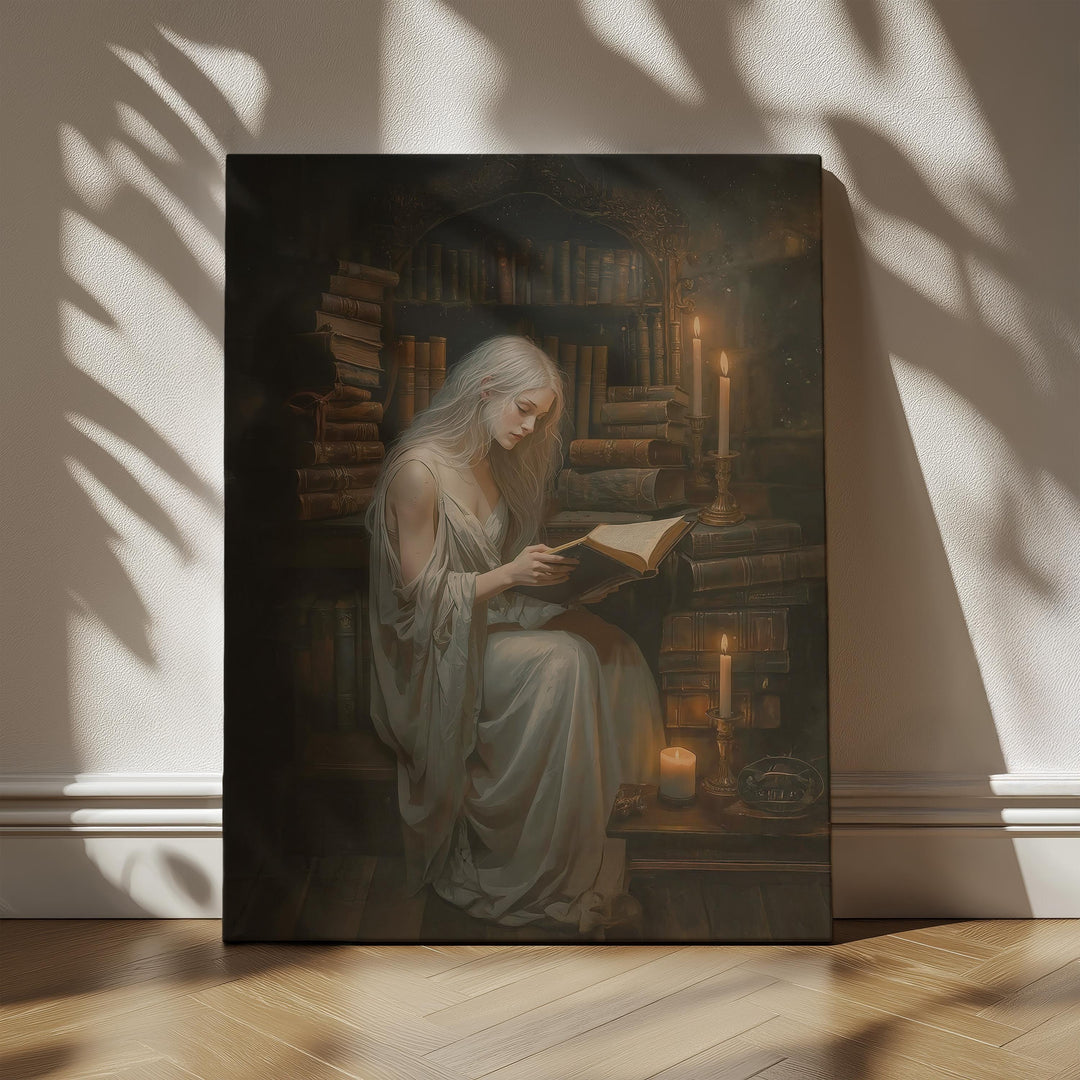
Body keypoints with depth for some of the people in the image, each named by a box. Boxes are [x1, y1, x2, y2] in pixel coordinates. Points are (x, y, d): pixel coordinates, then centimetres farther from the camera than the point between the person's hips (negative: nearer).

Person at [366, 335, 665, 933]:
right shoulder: (418, 470, -19)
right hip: (437, 646, -8)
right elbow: (419, 592, -19)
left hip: (490, 614, 8)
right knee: (563, 660, -28)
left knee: (609, 645, -14)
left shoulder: (490, 461, 9)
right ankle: (550, 878, -20)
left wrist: (549, 564, -3)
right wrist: (508, 574, -29)